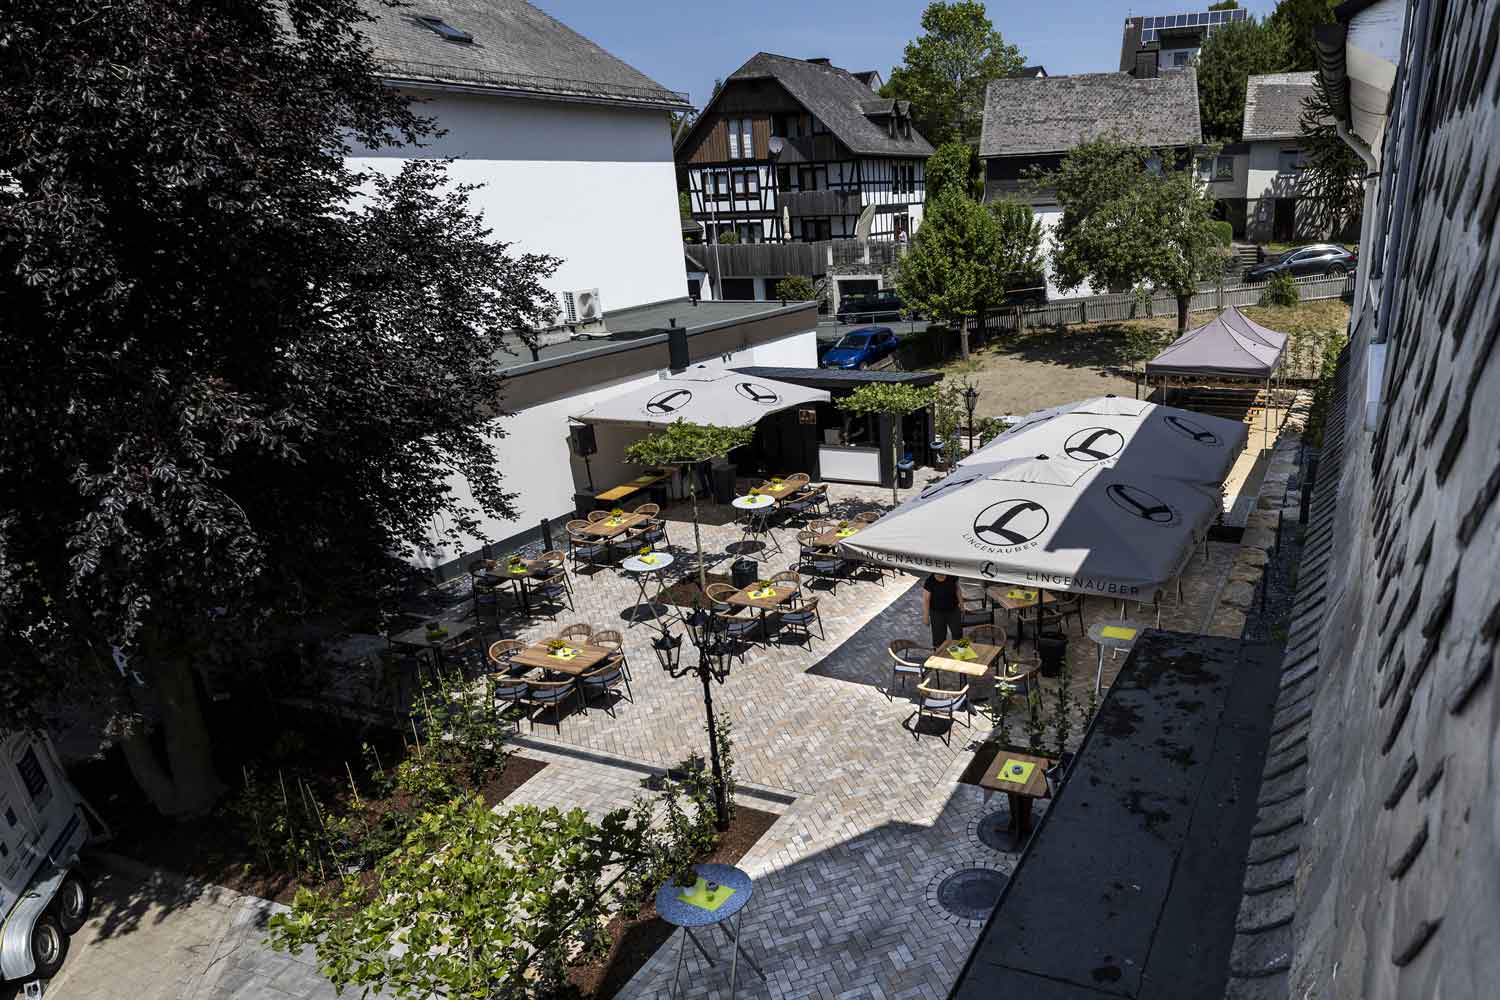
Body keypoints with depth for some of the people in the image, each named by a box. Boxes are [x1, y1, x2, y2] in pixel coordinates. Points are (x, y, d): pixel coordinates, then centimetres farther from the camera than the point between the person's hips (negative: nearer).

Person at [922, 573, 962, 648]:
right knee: (938, 636, 4)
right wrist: (926, 617, -12)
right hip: (937, 612, -3)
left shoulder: (952, 577, -12)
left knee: (958, 633, 5)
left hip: (953, 610, 3)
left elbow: (957, 589, 5)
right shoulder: (930, 582, -20)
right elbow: (926, 600, -14)